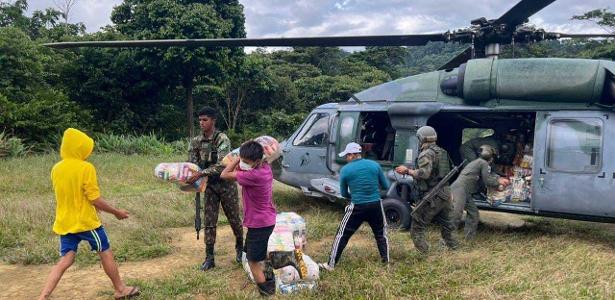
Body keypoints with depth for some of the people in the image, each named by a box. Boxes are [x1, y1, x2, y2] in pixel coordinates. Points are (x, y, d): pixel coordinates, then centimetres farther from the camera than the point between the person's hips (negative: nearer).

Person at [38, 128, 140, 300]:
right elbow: (95, 199, -17)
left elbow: (66, 195, 14)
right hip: (86, 221, -6)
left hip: (64, 223, 6)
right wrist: (116, 212, -5)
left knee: (65, 261, 9)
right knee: (106, 253, 10)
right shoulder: (86, 168, -16)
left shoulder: (56, 169, 4)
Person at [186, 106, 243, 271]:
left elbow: (221, 165, -29)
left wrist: (199, 174, -35)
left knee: (234, 219, 10)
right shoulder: (196, 141, -2)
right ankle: (209, 258, 12)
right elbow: (193, 163, 2)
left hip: (226, 184, -4)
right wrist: (189, 177, -19)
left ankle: (240, 248, 32)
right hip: (210, 186, 4)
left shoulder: (222, 139, -20)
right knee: (209, 222, 4)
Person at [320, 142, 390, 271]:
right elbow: (385, 186, 9)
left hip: (357, 207, -2)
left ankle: (331, 264, 14)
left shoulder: (345, 170, -4)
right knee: (381, 234, 23)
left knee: (342, 235, 10)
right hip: (375, 205, 2)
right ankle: (386, 262, 29)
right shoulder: (374, 165, 1)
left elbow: (344, 193, 7)